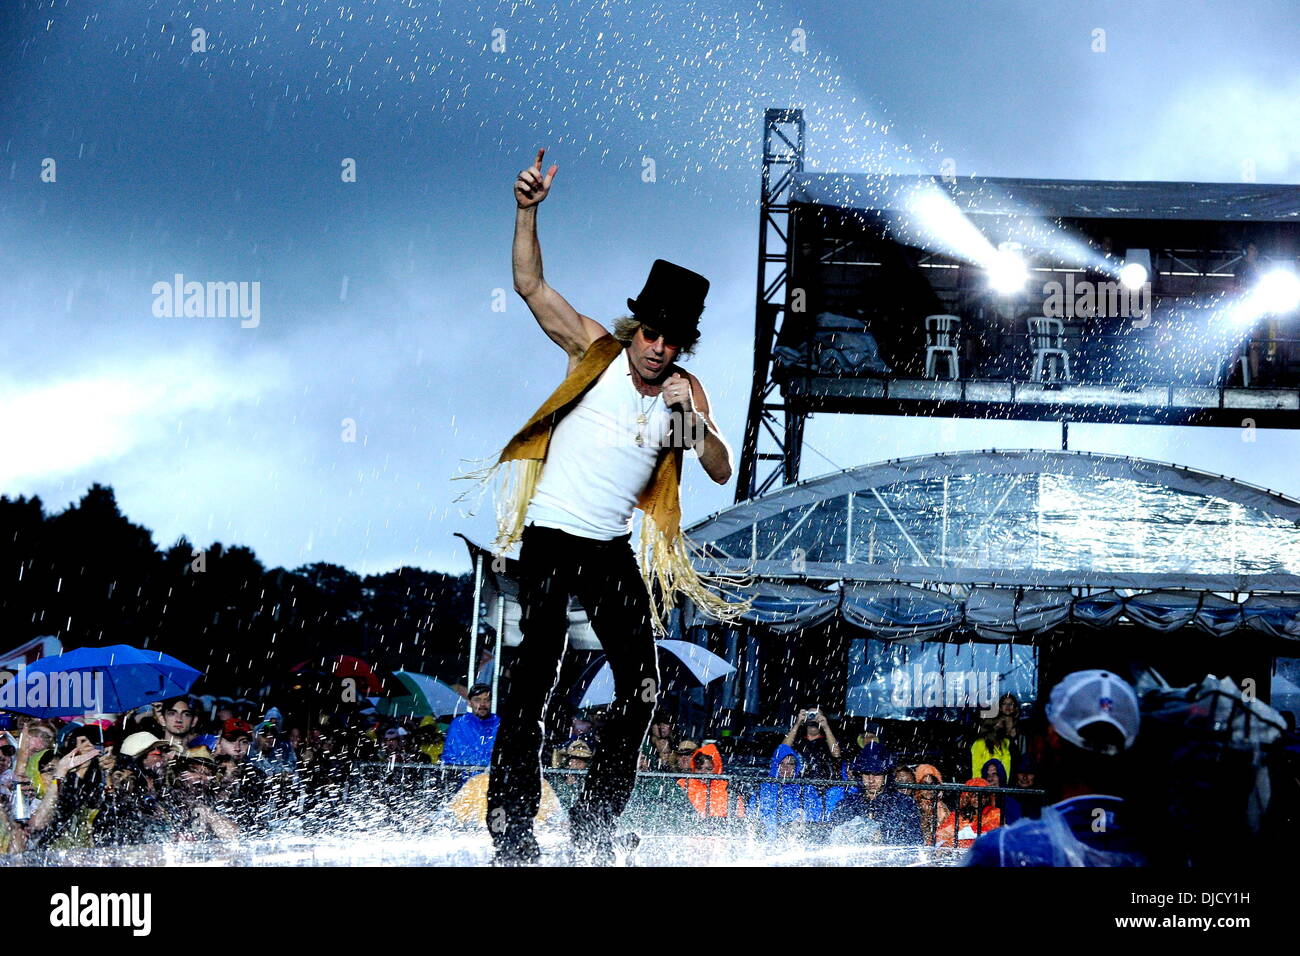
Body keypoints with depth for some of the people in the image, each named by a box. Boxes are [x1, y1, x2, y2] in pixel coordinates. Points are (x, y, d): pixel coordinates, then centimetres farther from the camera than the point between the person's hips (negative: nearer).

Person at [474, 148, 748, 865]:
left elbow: (721, 471, -1)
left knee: (641, 687, 0)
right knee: (536, 676, -15)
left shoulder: (685, 393, 5)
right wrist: (528, 211, -22)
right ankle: (510, 828, -15)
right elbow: (530, 286, -9)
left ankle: (594, 826, 13)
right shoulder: (596, 352, -3)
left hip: (612, 549, 5)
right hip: (551, 536, -5)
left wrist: (690, 415, -18)